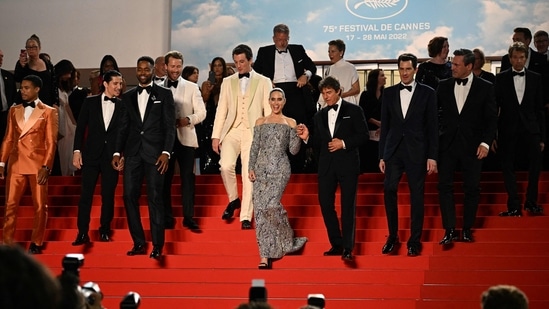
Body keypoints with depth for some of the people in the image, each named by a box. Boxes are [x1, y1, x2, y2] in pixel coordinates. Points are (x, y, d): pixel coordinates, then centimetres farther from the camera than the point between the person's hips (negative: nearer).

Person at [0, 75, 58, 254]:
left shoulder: (48, 112, 1)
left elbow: (51, 142, -3)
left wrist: (46, 167, -11)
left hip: (38, 164, -3)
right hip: (16, 164, 3)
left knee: (40, 206, 1)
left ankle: (36, 243, 10)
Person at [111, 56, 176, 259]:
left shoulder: (164, 95, 5)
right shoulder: (128, 97, 15)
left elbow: (169, 126, 0)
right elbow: (123, 127, 14)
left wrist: (166, 152, -11)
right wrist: (117, 152, 5)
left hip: (154, 152, -4)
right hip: (133, 152, 4)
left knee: (155, 197, -6)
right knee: (129, 196, -1)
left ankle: (157, 245, -2)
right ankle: (138, 243, 8)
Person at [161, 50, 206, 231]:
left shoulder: (191, 87, 7)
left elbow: (201, 113, 1)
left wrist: (188, 120, -17)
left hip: (185, 137, 0)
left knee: (187, 178, -3)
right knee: (164, 178, 3)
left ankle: (188, 217, 0)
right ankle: (167, 217, 11)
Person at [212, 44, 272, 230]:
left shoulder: (263, 82, 6)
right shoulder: (227, 82, 12)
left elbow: (268, 111, 3)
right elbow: (221, 111, 10)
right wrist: (216, 136, 2)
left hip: (253, 133, -2)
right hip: (232, 131, 2)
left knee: (250, 174, -5)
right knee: (226, 166, -19)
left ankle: (246, 217, 2)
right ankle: (233, 199, 7)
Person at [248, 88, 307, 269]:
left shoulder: (290, 123, 8)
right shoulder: (260, 122, 13)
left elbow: (293, 150, 4)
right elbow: (254, 147, 10)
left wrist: (299, 137, -13)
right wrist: (251, 168, 1)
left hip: (280, 169, -3)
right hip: (261, 169, 3)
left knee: (271, 205, -21)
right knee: (260, 209, -4)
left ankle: (287, 240, 4)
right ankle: (265, 256, 0)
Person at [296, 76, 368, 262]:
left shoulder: (353, 111, 2)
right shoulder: (319, 116, 15)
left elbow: (363, 135, -4)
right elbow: (318, 144, 14)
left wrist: (344, 143, -15)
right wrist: (307, 137, -6)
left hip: (347, 164, -5)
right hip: (326, 165, 5)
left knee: (348, 206, -5)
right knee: (325, 204, 4)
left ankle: (348, 248, -6)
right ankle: (337, 244, 16)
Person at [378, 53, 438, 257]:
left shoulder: (427, 93, 2)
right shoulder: (389, 93, 9)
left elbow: (433, 127, 1)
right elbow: (385, 126, 10)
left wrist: (432, 156, -4)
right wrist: (382, 155, 6)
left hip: (416, 151, -2)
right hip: (393, 150, 2)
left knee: (417, 195, 1)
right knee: (389, 190, -7)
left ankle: (415, 241, 9)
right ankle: (392, 236, 7)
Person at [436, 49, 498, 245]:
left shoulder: (485, 88, -1)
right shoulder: (444, 86, 6)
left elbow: (492, 119, -2)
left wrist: (485, 142, -11)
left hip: (472, 146, -2)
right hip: (448, 145, 2)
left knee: (472, 188, 3)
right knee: (444, 186, -5)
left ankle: (467, 229, 14)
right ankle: (450, 230, -4)